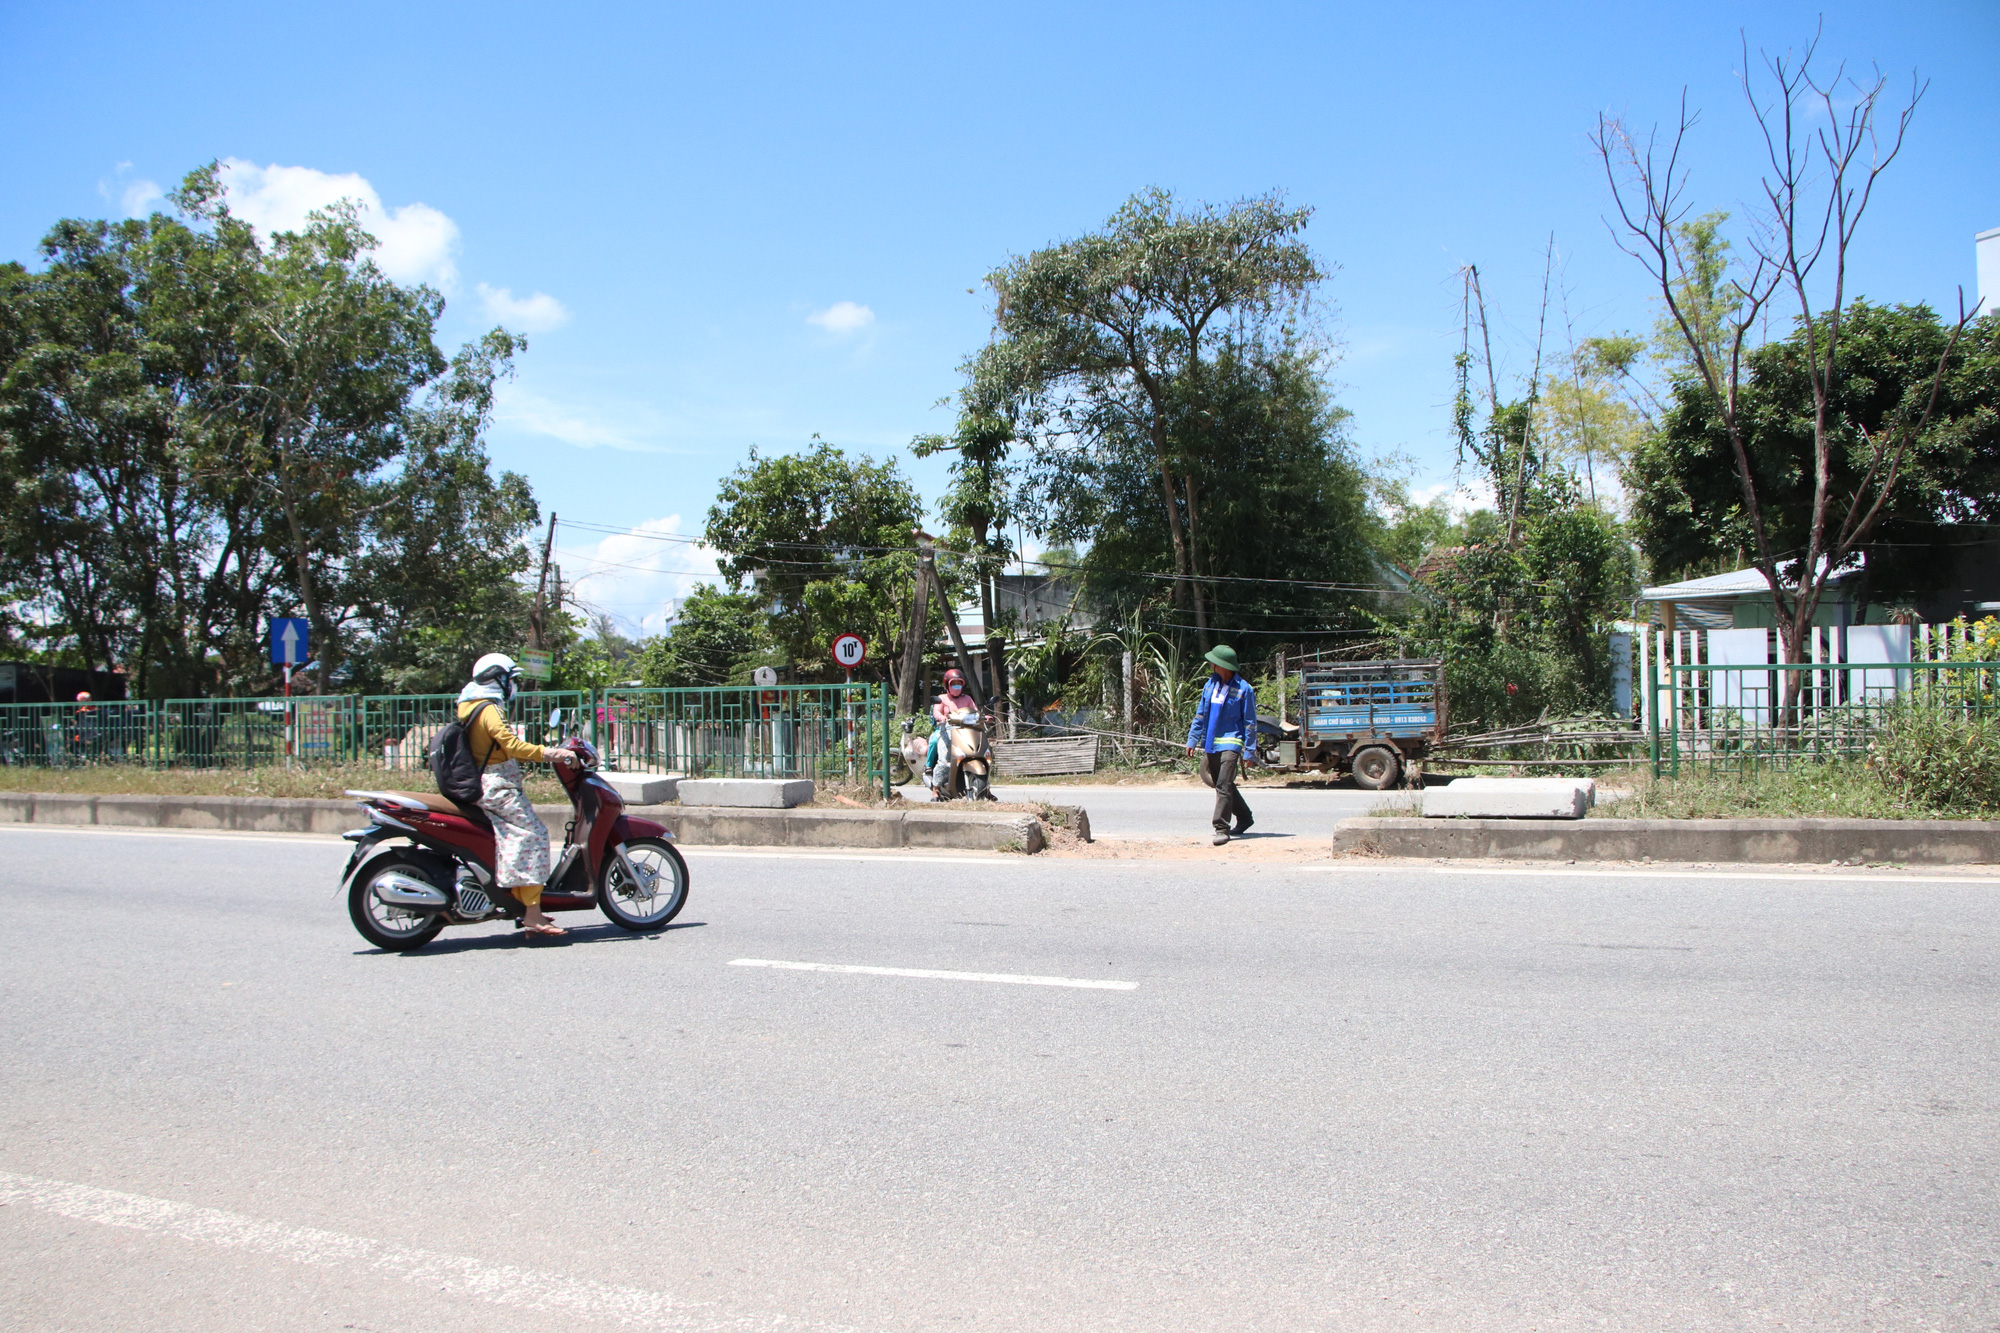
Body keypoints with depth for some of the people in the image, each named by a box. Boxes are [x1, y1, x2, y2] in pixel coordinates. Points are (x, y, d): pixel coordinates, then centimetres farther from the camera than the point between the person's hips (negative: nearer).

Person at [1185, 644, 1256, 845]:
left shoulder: (1243, 689, -8)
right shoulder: (1210, 684, 9)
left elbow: (1250, 722, -5)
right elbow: (1201, 714, 15)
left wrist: (1248, 751, -8)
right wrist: (1193, 740, 11)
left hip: (1230, 742, -7)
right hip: (1210, 743, 7)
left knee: (1223, 785, -14)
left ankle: (1222, 828, -11)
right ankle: (1244, 817, 30)